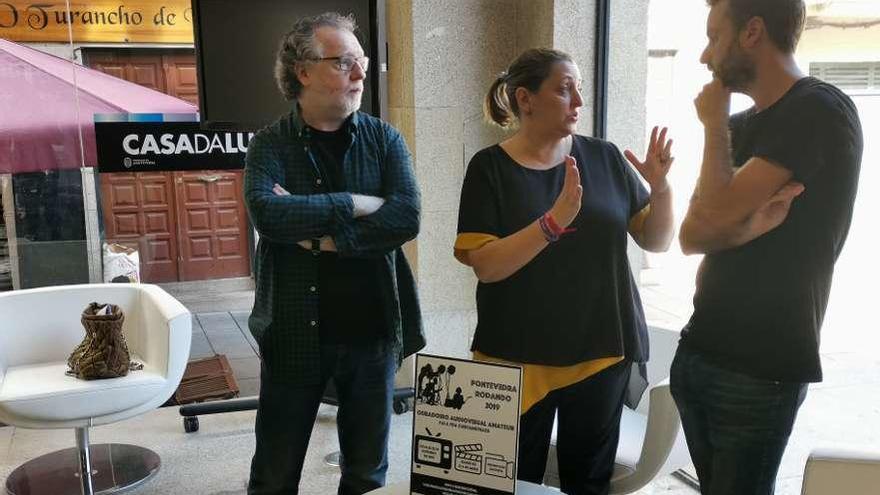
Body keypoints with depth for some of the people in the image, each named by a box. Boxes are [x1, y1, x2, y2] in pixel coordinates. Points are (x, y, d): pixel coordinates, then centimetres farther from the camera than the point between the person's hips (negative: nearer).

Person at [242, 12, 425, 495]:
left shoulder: (384, 138, 1)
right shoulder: (270, 144, -3)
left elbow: (406, 217, -14)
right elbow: (267, 213, -23)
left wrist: (320, 236, -19)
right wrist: (356, 204, -19)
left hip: (371, 330, 2)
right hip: (294, 332, -1)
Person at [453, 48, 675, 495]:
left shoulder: (604, 158, 1)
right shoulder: (490, 168, -6)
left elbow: (656, 241, 5)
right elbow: (485, 265, -16)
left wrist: (659, 186, -12)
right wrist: (555, 221, -27)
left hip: (601, 351, 3)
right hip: (518, 357, -2)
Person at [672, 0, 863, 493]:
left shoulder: (821, 111, -12)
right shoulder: (741, 125, 12)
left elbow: (718, 214, -20)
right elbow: (691, 235, 3)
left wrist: (716, 125, -6)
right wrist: (748, 225, -17)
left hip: (761, 366, -7)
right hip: (699, 351, 7)